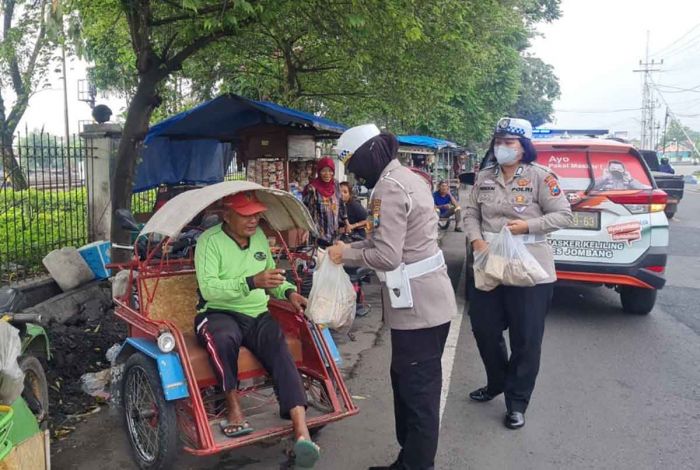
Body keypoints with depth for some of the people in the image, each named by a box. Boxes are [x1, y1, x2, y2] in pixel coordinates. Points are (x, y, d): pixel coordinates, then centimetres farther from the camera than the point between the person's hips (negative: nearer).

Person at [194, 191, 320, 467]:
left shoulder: (259, 236, 11)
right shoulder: (209, 241, -8)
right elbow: (208, 289, -21)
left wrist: (288, 292, 4)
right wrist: (252, 282, -32)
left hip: (257, 316, 4)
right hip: (219, 314, -4)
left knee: (279, 349, -27)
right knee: (224, 337, -39)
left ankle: (301, 430, -36)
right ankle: (234, 409, -18)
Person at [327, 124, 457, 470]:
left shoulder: (388, 188, -19)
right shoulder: (405, 176, 12)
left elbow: (387, 256, -22)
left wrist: (346, 255, -7)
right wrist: (350, 248, 8)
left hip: (418, 306, -11)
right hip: (426, 300, 11)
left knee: (417, 390, 2)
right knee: (407, 382, 21)